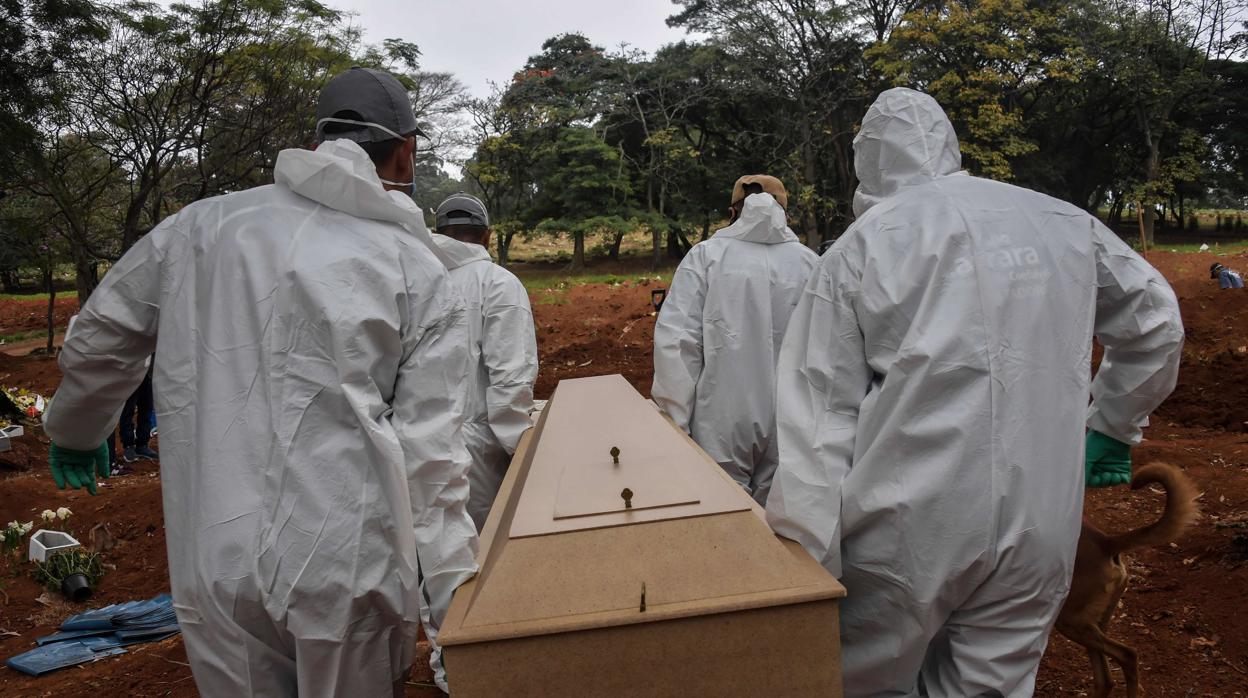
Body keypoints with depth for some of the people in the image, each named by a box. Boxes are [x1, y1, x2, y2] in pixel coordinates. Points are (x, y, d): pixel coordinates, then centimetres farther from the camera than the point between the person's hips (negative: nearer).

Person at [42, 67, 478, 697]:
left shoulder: (205, 224, 3)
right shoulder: (421, 273, -2)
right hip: (348, 570, -2)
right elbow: (429, 454, -7)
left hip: (215, 565, 2)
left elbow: (100, 337, 15)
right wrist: (456, 601, -3)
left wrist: (74, 430, 35)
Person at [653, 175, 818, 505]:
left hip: (722, 426, -2)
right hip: (790, 429, 2)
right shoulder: (809, 262, 3)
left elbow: (675, 342, -8)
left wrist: (676, 421, -1)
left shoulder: (706, 256, -2)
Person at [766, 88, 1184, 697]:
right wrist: (1112, 427, 33)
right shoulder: (1065, 224, 6)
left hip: (905, 530, -3)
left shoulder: (860, 245, -4)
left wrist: (804, 574, -8)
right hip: (1039, 532, 4)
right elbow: (1154, 321, 20)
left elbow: (818, 421, -9)